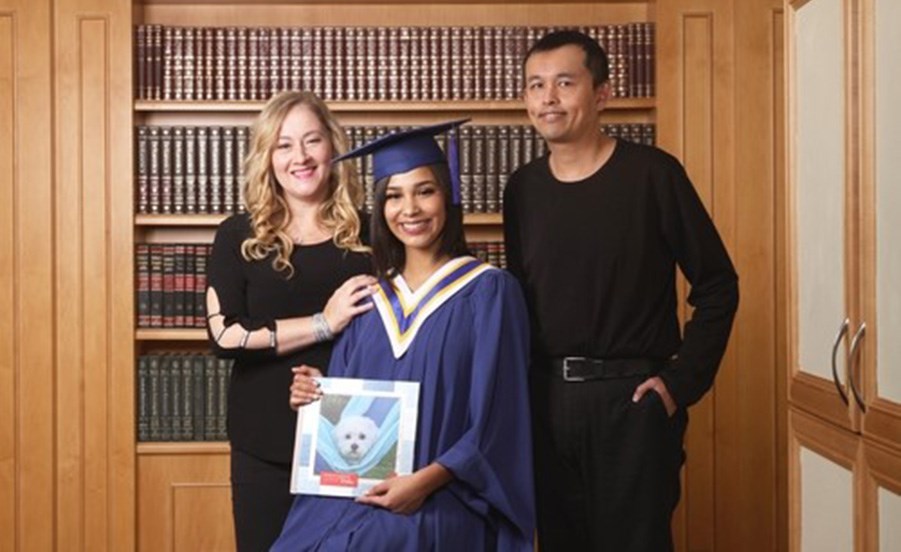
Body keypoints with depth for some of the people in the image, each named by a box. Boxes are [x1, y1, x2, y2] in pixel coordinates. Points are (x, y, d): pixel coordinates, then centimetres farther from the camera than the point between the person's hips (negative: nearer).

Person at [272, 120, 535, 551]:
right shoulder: (370, 297, 14)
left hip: (440, 501, -4)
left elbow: (496, 419, -7)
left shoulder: (488, 291, -1)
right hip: (353, 492, 5)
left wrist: (426, 481, -17)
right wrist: (315, 398, -2)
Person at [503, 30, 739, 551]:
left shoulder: (652, 173, -8)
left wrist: (682, 381, -10)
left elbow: (717, 286, -5)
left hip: (630, 397, -4)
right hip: (545, 399, 4)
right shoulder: (523, 187, 5)